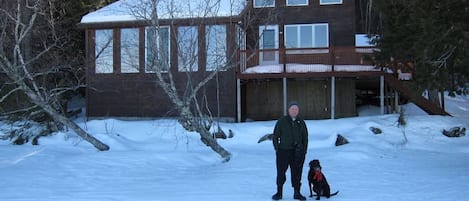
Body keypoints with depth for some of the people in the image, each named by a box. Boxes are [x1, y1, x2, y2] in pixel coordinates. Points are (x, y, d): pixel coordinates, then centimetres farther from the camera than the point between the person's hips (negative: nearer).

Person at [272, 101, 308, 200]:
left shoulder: (301, 122, 8)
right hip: (283, 151, -2)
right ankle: (279, 192, 13)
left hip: (297, 152, 2)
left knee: (297, 173, 5)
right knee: (281, 172, 2)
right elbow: (275, 136, 4)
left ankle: (297, 193, 15)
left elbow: (305, 138, 14)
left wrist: (304, 151, 6)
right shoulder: (281, 121, 0)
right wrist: (277, 149, -3)